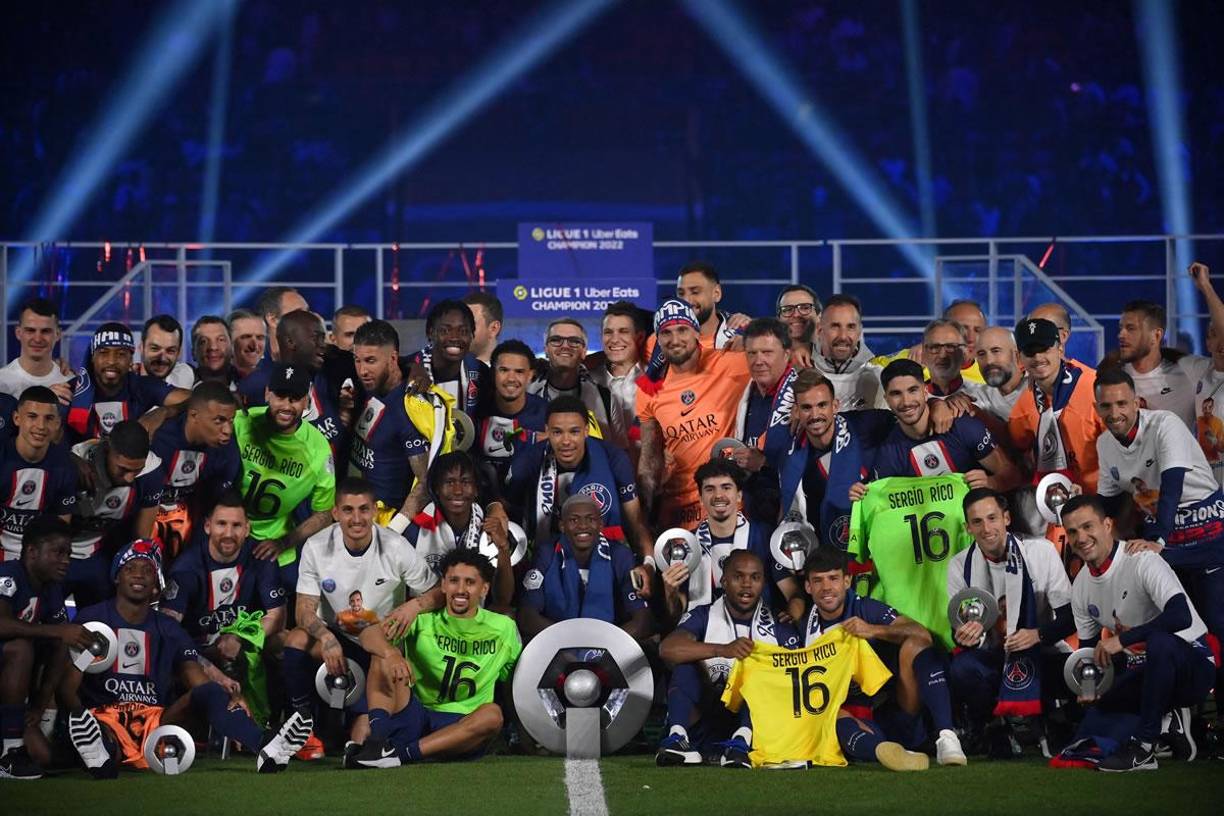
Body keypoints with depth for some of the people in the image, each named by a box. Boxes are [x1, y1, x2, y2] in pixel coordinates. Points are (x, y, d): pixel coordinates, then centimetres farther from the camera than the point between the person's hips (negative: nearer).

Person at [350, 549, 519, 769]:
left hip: (461, 729, 0)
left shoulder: (503, 628, 10)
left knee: (493, 713, -33)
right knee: (384, 654, -17)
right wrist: (391, 654, -34)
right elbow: (368, 634, -13)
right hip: (414, 720, 0)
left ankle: (402, 753, -38)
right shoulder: (423, 620, 5)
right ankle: (377, 738, -35)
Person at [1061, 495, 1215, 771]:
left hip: (1191, 663, -7)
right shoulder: (1081, 587, 4)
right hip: (1140, 669, 7)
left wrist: (1121, 639, -30)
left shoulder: (1142, 562, -20)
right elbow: (1088, 647, 16)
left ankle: (1142, 748, -29)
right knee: (1090, 728, -5)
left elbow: (1181, 617, -34)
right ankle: (1167, 723, 11)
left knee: (1161, 643, -41)